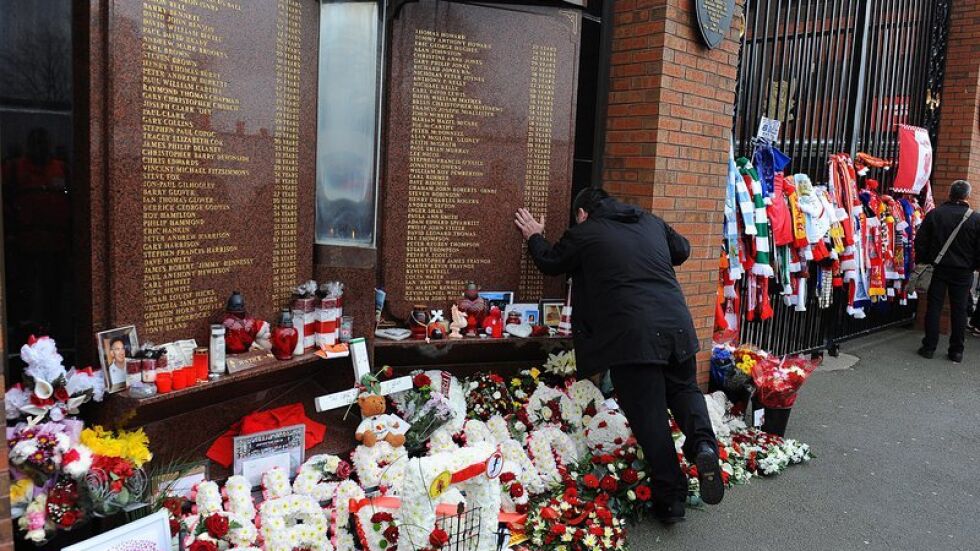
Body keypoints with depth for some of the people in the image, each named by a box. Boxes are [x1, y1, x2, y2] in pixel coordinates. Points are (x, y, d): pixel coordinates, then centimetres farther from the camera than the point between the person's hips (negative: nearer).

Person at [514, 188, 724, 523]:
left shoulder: (584, 233, 5)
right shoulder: (651, 222, 19)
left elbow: (550, 263, 19)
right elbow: (682, 250, 33)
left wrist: (534, 237, 37)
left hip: (630, 335, -5)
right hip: (677, 323, 5)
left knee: (649, 415, 2)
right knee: (683, 388, 24)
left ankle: (671, 498, 7)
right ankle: (703, 443, -2)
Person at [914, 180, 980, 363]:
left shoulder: (934, 214, -4)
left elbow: (920, 241, -2)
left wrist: (922, 259, 11)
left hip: (939, 269, 1)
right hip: (963, 272, 0)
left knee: (934, 308, 7)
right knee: (959, 311, 7)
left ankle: (929, 347, 8)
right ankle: (957, 351, 13)